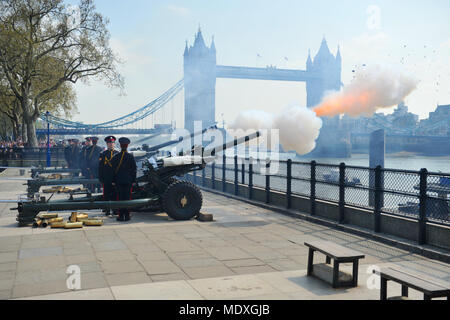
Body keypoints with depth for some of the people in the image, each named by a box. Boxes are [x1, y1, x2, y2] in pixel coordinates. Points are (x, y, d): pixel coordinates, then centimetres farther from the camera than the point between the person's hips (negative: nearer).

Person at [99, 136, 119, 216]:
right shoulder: (103, 154, 6)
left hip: (116, 178, 1)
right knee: (107, 194, 1)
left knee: (115, 194, 4)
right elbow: (100, 167, 4)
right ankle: (107, 210, 7)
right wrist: (100, 178, -1)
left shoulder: (117, 153, 8)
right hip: (106, 178, -1)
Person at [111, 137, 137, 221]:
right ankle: (127, 215, 6)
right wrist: (133, 180, 6)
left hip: (118, 180, 0)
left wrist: (113, 181, 8)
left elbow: (113, 169, 1)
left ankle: (121, 216, 4)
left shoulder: (115, 157, -2)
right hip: (128, 180, 0)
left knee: (120, 198, 4)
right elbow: (134, 169, -1)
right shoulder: (131, 156, -3)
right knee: (127, 198, 4)